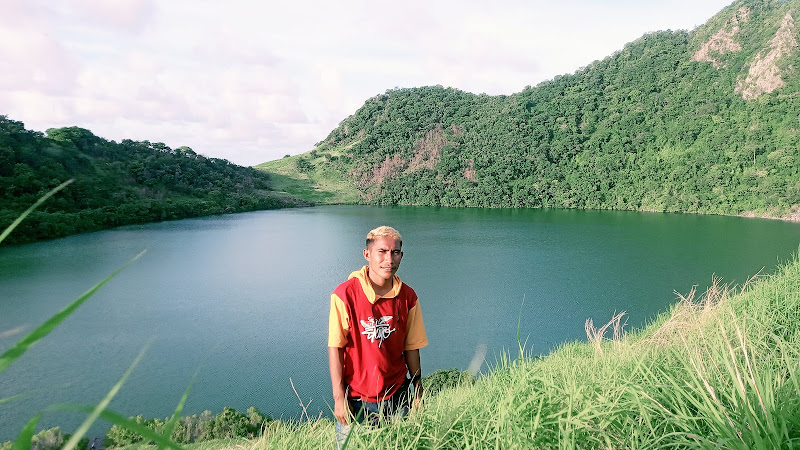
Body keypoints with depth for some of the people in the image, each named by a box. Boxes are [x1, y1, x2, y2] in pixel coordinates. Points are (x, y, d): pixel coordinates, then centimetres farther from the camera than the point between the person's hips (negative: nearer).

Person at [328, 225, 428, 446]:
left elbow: (411, 348, 4)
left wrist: (418, 393, 6)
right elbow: (335, 348, -11)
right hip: (356, 400, -3)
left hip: (397, 397, 3)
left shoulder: (408, 297, -3)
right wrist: (339, 398, -10)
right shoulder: (345, 295, -14)